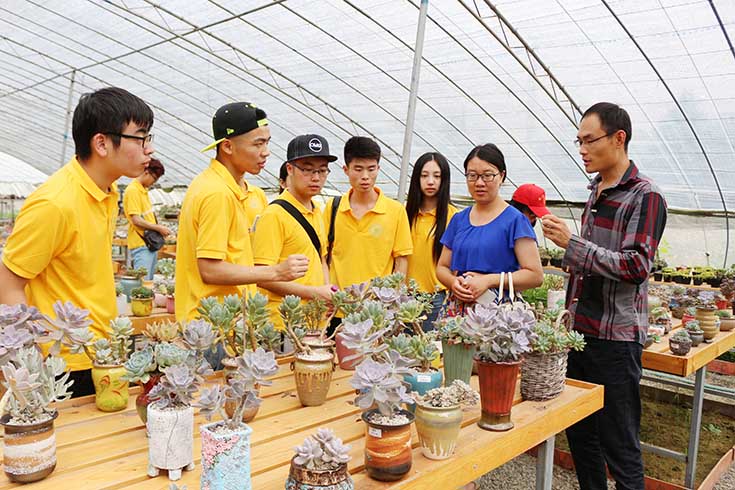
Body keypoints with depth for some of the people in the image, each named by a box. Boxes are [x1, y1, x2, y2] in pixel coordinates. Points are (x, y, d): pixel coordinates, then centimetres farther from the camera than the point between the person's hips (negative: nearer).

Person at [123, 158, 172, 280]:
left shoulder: (144, 190, 15)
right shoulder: (133, 190, -14)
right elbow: (136, 220, -19)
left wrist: (159, 231, 10)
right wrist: (158, 228, -14)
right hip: (141, 244, -10)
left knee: (149, 280, 13)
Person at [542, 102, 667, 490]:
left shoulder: (645, 197, -11)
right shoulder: (596, 192, 14)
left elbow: (636, 266, -20)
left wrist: (571, 243, -23)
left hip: (615, 338, -8)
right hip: (580, 331, 8)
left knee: (620, 444, 3)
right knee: (579, 432, 17)